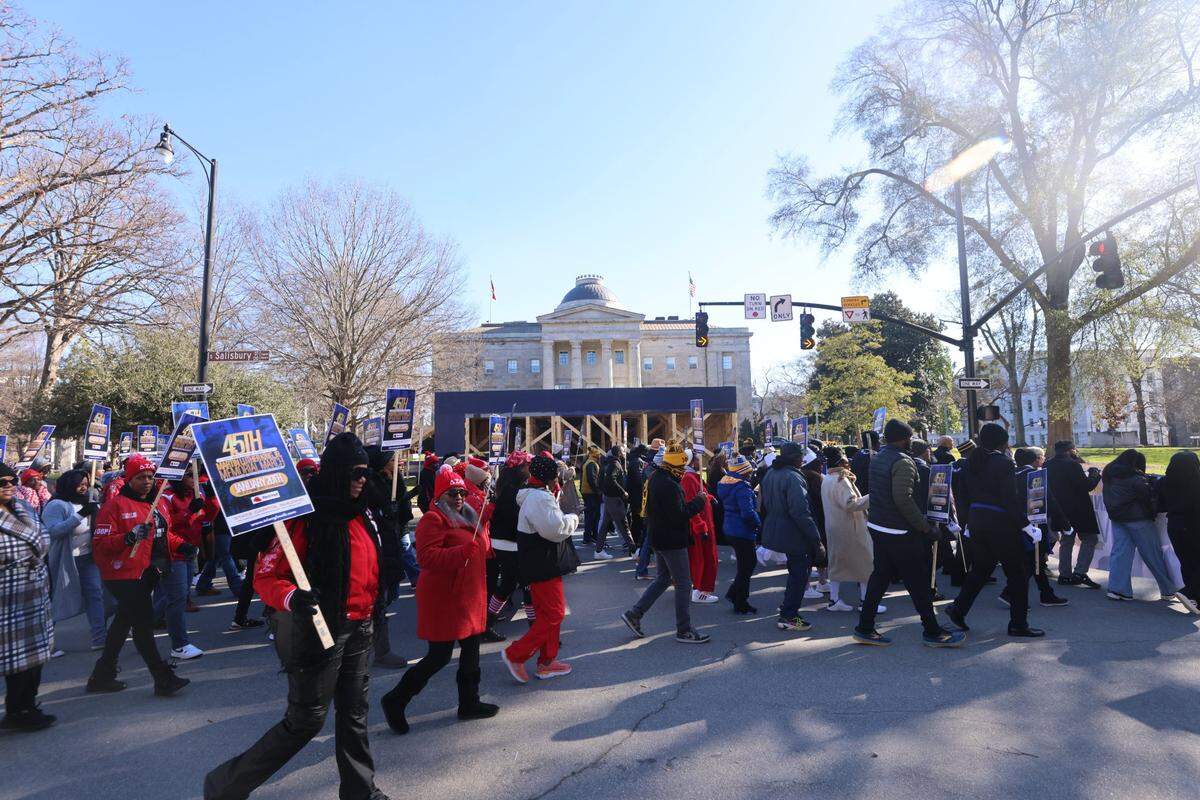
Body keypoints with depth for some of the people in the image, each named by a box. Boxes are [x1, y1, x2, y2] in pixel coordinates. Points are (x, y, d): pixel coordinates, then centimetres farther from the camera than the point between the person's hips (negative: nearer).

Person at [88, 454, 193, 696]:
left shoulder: (160, 503, 11)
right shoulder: (115, 505, -12)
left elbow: (165, 534, 20)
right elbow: (100, 543, -16)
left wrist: (182, 546, 3)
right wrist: (129, 537, -31)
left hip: (149, 574, 8)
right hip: (125, 576, -8)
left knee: (123, 622, 19)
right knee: (144, 623, -7)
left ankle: (103, 676, 35)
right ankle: (164, 679, -1)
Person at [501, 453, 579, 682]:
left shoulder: (533, 495, 13)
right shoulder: (540, 498, -21)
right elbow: (556, 529, -26)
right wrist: (572, 518, -8)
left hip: (541, 564, 11)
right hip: (543, 566, -11)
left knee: (548, 611, 17)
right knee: (553, 613, -4)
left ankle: (547, 661, 26)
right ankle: (515, 654, 2)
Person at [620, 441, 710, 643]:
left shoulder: (656, 477, 7)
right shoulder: (668, 485, -25)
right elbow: (679, 515, -26)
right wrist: (698, 501, -15)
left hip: (659, 537, 10)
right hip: (672, 540, -10)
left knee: (662, 579, 21)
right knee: (683, 583, 3)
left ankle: (634, 614, 20)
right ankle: (684, 630, 13)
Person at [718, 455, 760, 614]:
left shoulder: (724, 484, 7)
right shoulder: (742, 487, -22)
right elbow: (748, 512, -29)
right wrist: (759, 524, -11)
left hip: (730, 530, 9)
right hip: (743, 532, -9)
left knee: (749, 563, 22)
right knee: (746, 567, 5)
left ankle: (733, 593, 25)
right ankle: (741, 605, 14)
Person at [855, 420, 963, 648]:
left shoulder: (877, 458, 9)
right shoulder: (903, 462, -18)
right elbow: (903, 499, -25)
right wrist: (924, 526, -18)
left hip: (877, 526, 9)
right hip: (899, 532, -8)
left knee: (879, 576, 13)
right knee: (918, 581, 4)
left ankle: (865, 628, 16)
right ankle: (932, 632, 16)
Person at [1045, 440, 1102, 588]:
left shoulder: (1047, 465, 6)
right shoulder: (1072, 464, -18)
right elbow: (1086, 486, -19)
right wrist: (1095, 474, -1)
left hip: (1060, 509, 8)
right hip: (1078, 509, -8)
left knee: (1066, 540, 16)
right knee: (1090, 539, 2)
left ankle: (1065, 575, 16)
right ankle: (1080, 573, -7)